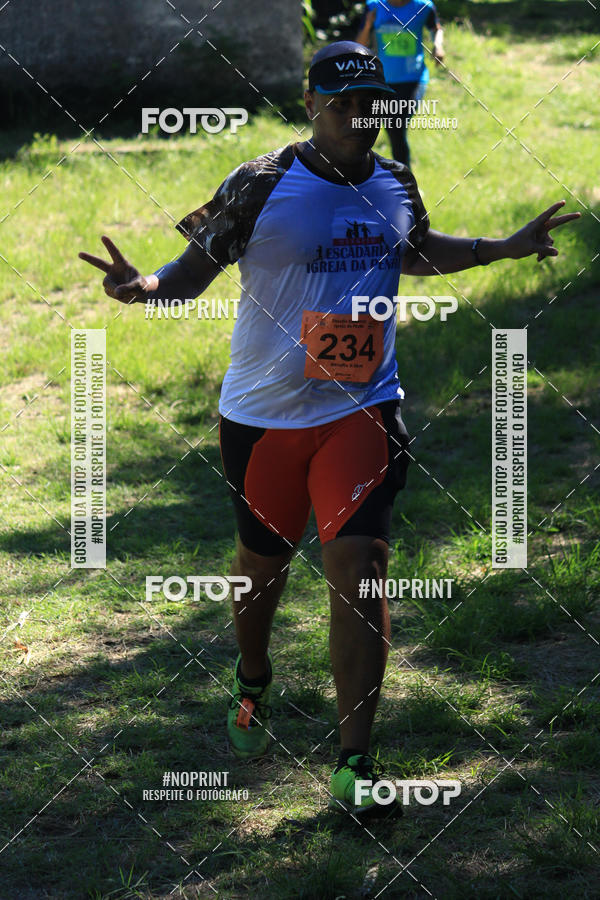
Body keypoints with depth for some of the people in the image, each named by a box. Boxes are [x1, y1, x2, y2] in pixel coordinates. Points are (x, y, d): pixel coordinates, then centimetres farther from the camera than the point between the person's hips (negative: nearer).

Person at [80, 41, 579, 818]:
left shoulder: (396, 185, 4)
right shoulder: (261, 185, -11)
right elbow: (200, 262, -8)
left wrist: (504, 249, 22)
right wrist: (146, 287, -29)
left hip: (362, 409, 2)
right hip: (265, 412, -2)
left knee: (357, 567, -11)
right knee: (264, 559, 15)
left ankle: (353, 766, -9)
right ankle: (253, 682, 49)